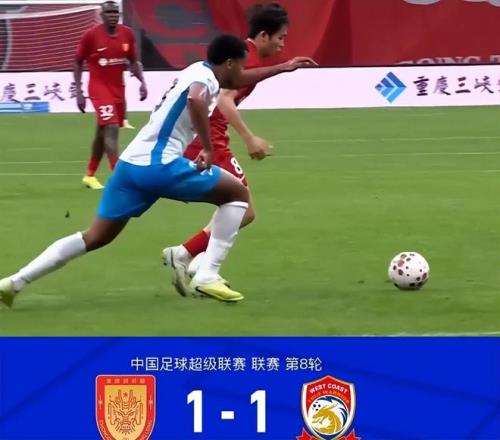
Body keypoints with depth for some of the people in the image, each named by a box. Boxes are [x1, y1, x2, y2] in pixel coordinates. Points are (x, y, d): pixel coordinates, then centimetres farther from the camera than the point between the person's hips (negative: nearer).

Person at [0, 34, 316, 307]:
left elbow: (238, 80, 44)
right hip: (159, 165, -9)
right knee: (237, 193, 6)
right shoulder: (204, 76, -6)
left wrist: (283, 67, 50)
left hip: (132, 164, 9)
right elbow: (195, 99, -32)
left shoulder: (201, 72, 23)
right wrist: (208, 149, -23)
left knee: (95, 238, 13)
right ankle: (207, 277, -1)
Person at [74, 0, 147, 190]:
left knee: (102, 132, 16)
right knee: (111, 128, -19)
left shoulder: (127, 34, 0)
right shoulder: (91, 35, -11)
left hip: (118, 89, 5)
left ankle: (90, 175, 31)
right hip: (99, 88, -5)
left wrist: (142, 82, -3)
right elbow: (78, 63, -2)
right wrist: (78, 92, -6)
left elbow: (133, 61, 12)